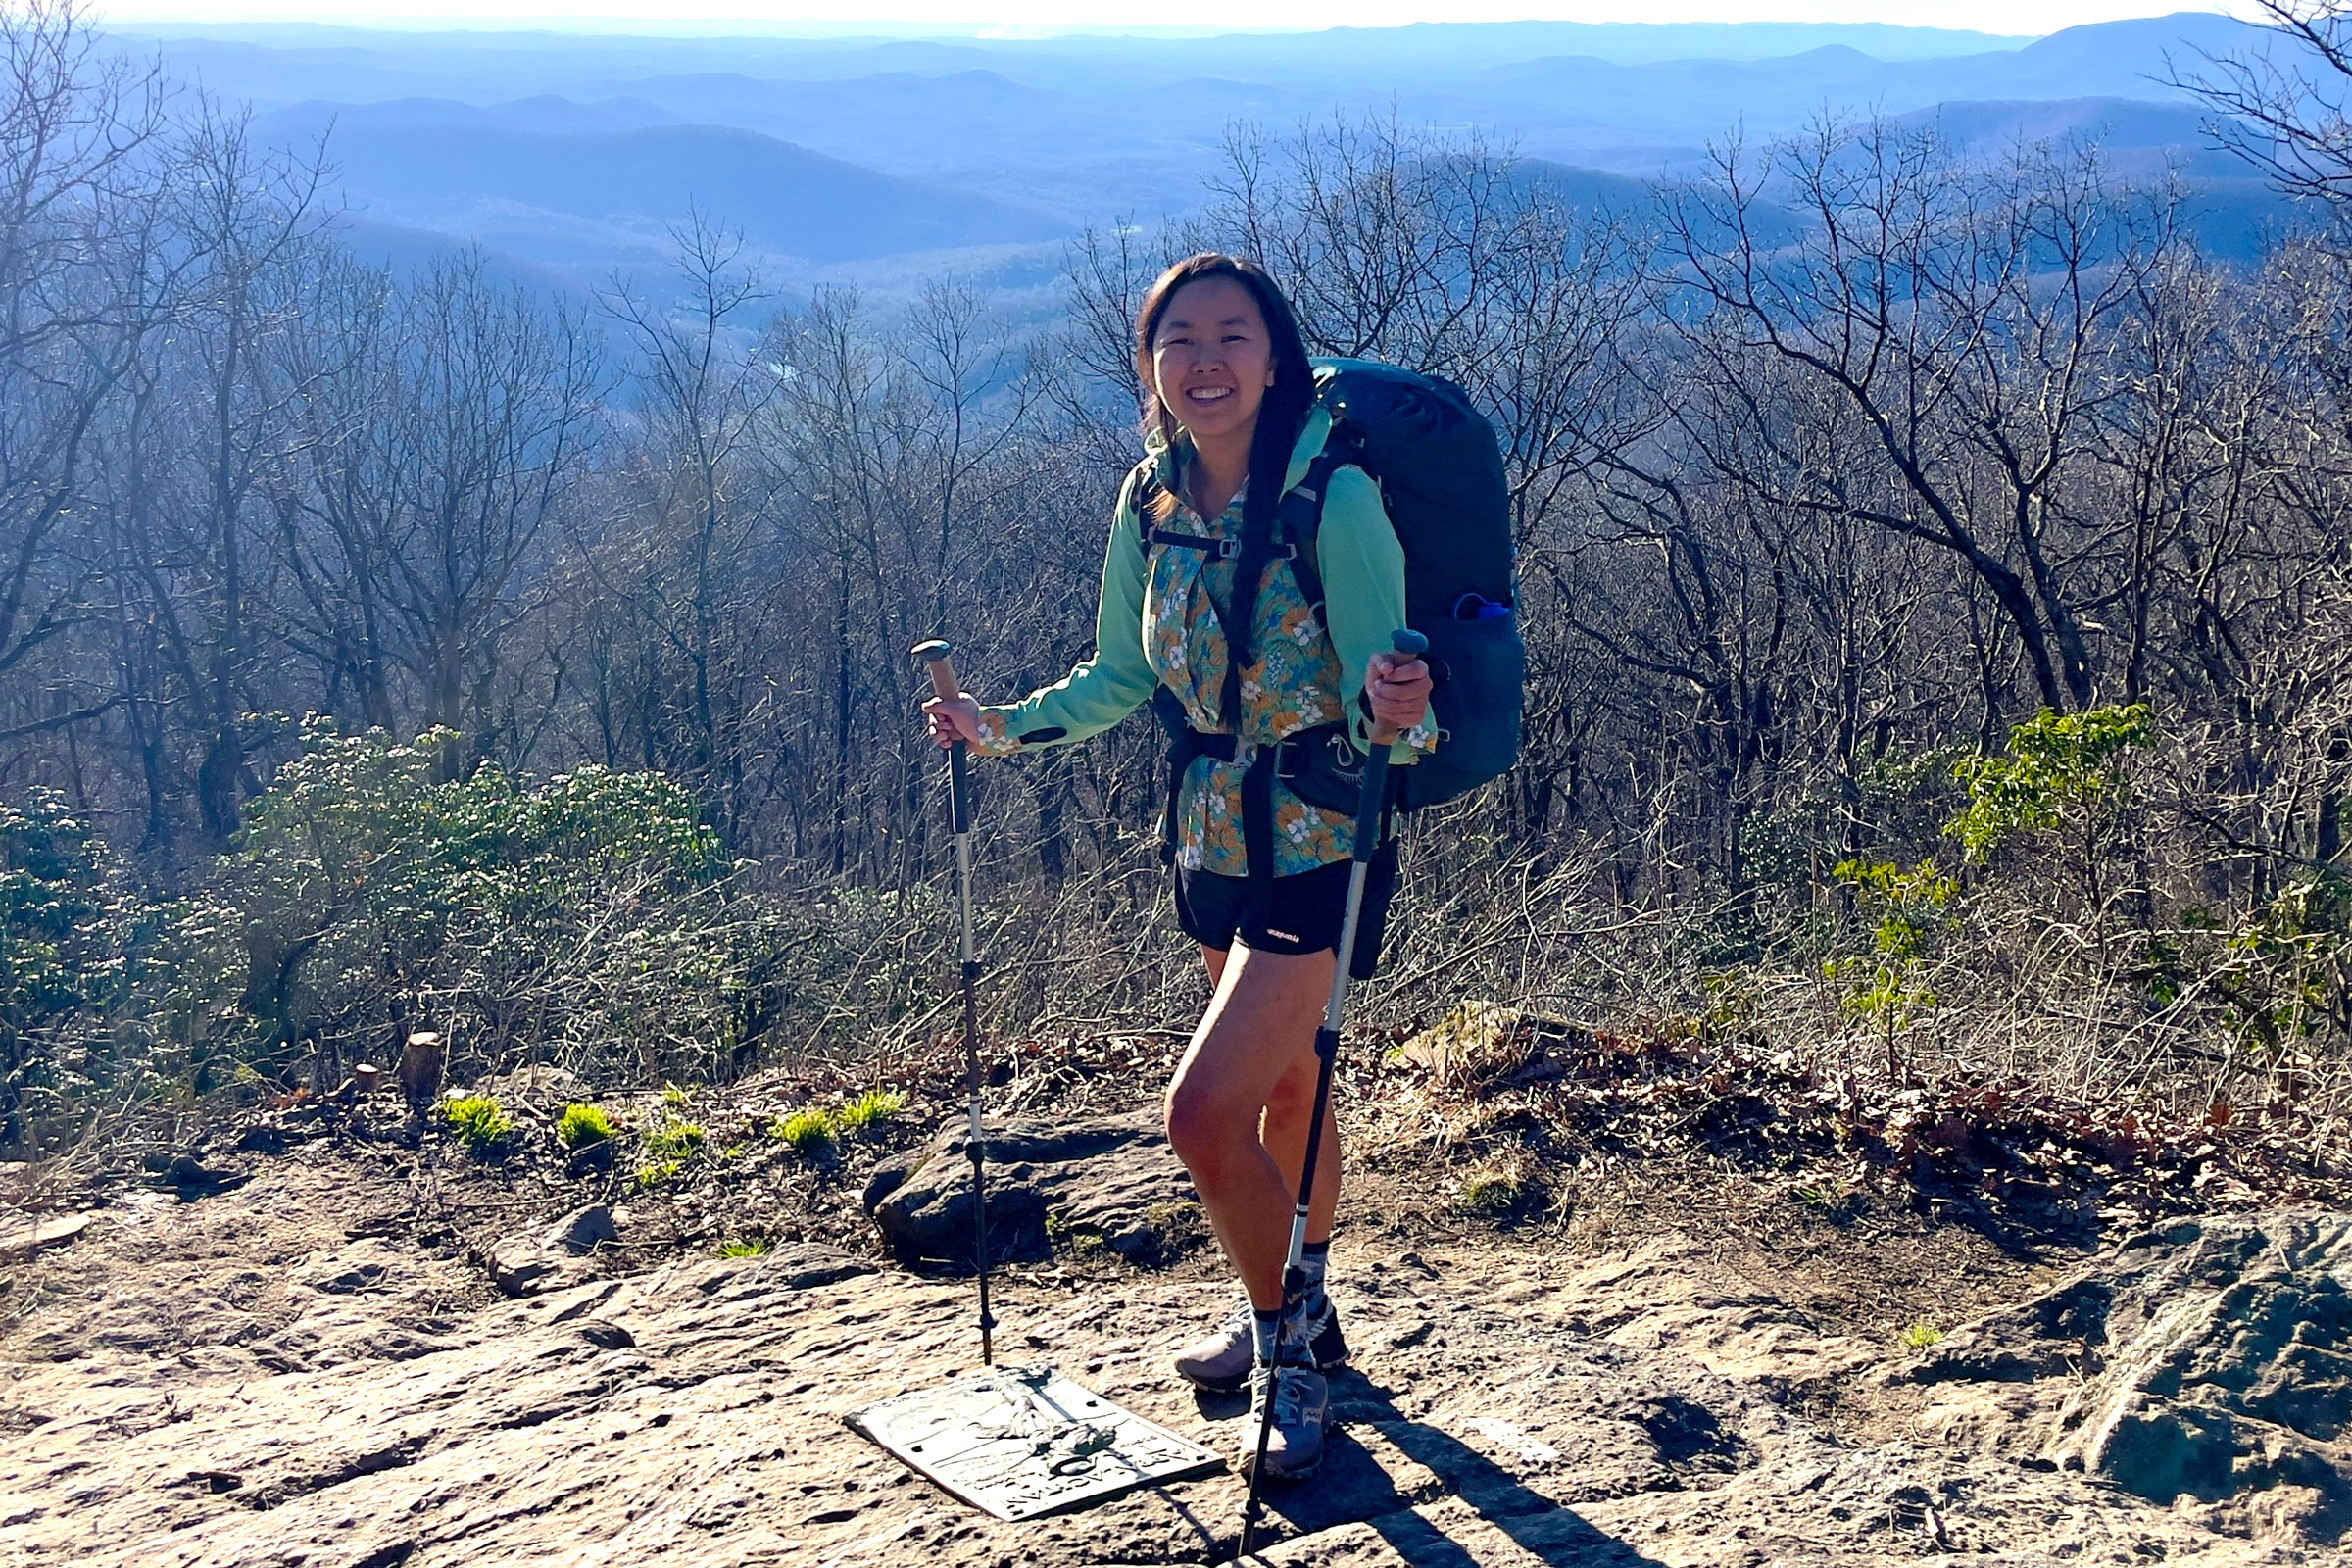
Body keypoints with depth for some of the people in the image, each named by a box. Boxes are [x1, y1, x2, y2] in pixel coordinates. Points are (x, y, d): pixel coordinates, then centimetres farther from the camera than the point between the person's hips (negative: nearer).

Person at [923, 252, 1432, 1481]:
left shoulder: (1336, 496, -21)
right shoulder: (1152, 501, -2)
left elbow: (1385, 708, -23)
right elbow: (1118, 681, 10)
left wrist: (1397, 715, -45)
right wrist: (1002, 727, -1)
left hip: (1318, 840, -6)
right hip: (1213, 834, 6)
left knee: (1204, 1110, -13)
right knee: (1283, 1088, 22)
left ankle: (1290, 1340, 10)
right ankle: (1293, 1319, 41)